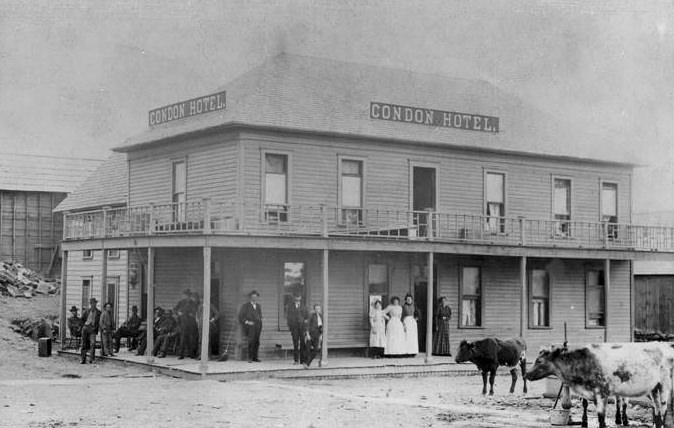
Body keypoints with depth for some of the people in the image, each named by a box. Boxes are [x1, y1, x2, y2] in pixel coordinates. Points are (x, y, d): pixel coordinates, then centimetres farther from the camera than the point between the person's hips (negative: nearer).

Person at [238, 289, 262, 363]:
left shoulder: (259, 306, 16)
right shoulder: (245, 305, 1)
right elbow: (241, 315, -3)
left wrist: (260, 320, 10)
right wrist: (247, 322, -12)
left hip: (257, 326, 5)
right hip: (249, 326, -5)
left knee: (257, 342, 1)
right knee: (251, 341, -16)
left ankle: (255, 357, 6)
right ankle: (250, 358, -15)